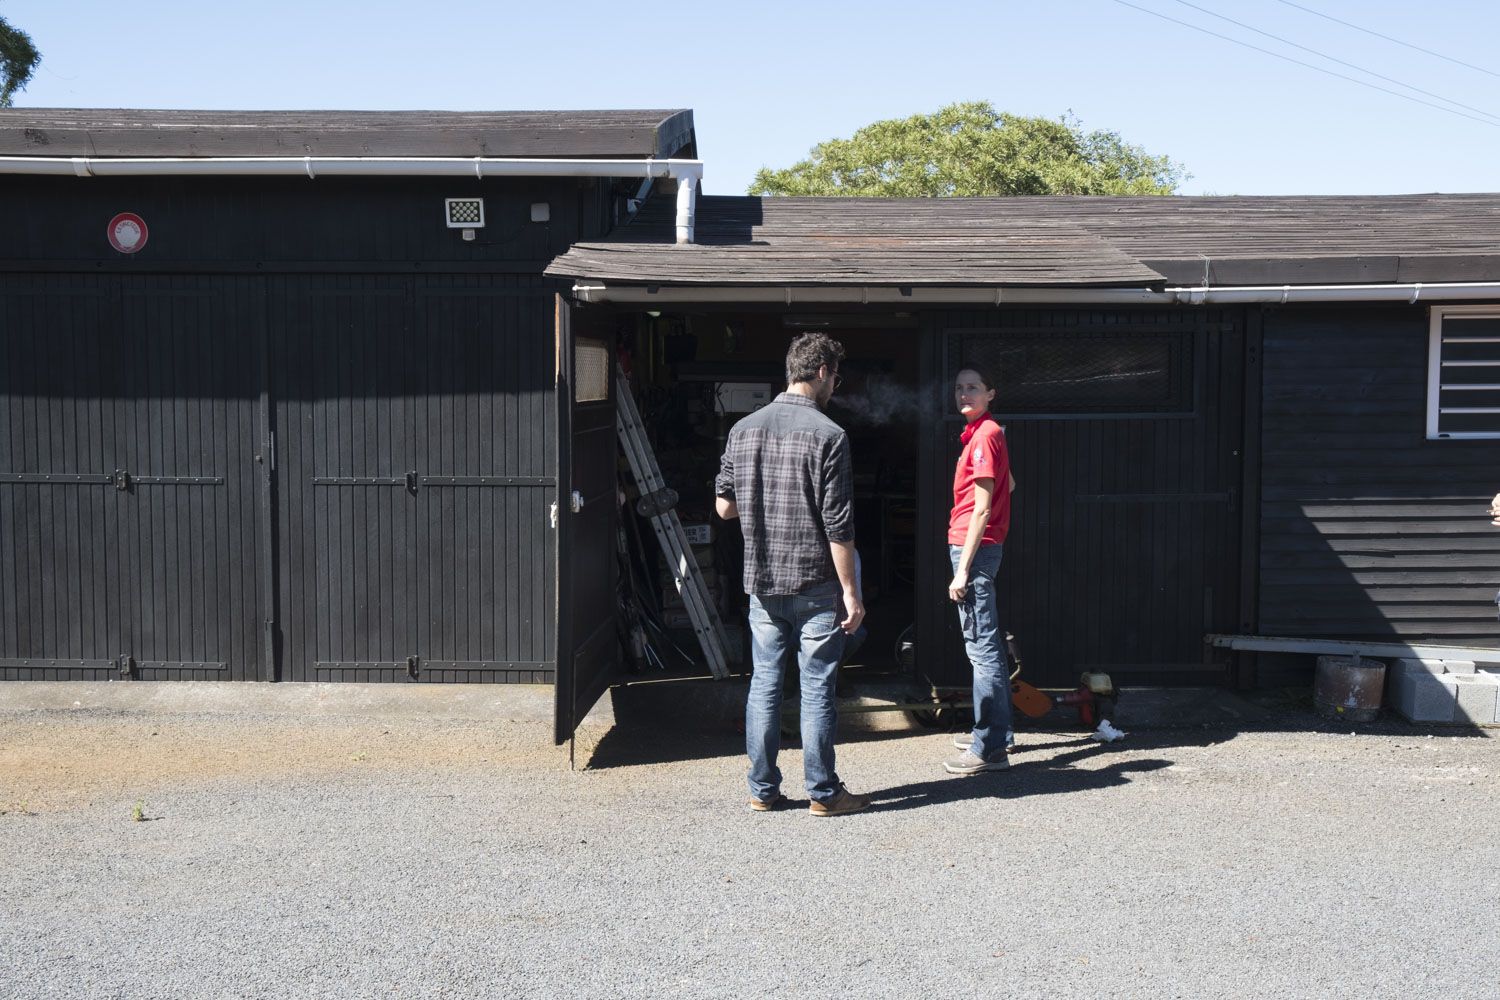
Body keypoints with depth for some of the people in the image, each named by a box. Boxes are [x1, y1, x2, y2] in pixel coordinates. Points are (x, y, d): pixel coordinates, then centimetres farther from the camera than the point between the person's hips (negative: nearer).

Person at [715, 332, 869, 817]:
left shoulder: (743, 430, 5)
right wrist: (850, 591, -9)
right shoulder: (827, 434, -12)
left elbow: (723, 506, 10)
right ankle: (823, 792, 12)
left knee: (764, 683, 11)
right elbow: (837, 525, -14)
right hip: (814, 582, -5)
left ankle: (762, 789, 17)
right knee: (817, 689, 3)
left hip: (761, 581, 5)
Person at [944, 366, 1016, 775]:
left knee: (983, 647, -8)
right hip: (982, 546, 11)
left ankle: (990, 750, -6)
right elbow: (1009, 484, 28)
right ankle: (996, 733, 27)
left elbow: (982, 510, -18)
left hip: (974, 549, -11)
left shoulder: (984, 435, -14)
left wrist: (963, 570, -20)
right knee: (987, 645, 16)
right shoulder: (985, 433, 15)